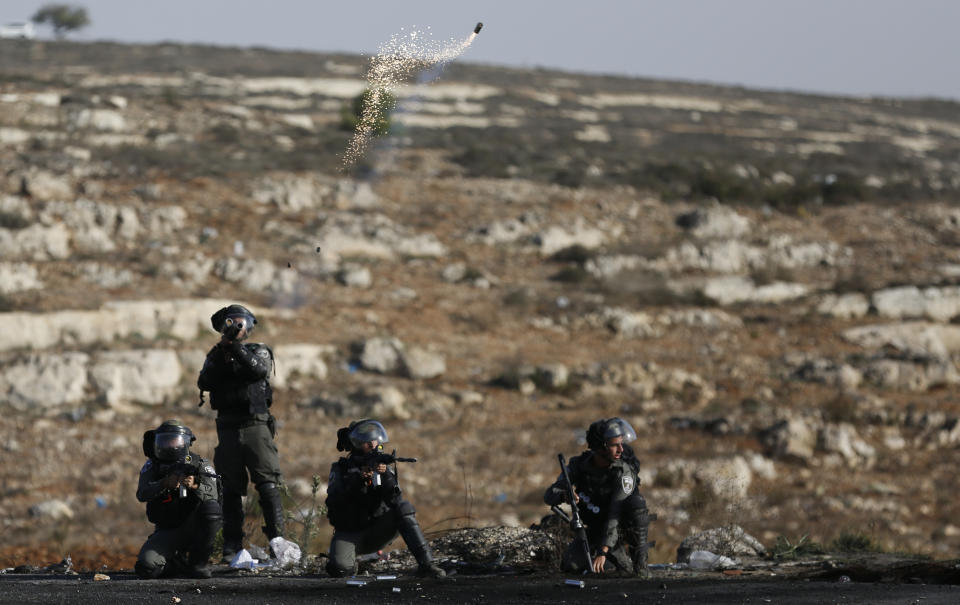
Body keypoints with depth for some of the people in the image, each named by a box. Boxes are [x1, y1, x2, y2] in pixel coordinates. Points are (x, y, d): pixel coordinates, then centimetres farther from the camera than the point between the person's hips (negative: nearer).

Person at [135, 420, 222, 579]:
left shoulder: (200, 464, -1)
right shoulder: (153, 466, 3)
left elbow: (212, 494, -17)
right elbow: (142, 494, -13)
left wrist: (195, 485, -37)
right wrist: (165, 484, -30)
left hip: (193, 527, -1)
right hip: (167, 531, 1)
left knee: (211, 508, -33)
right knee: (145, 567, -25)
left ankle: (197, 563, -16)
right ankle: (179, 565, 10)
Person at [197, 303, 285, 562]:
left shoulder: (259, 351, 7)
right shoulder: (216, 355, 14)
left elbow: (259, 370, -14)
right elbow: (205, 383, -2)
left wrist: (235, 347, -17)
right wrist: (219, 355, -13)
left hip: (255, 426, -3)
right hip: (228, 430, 3)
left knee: (268, 485, -9)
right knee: (231, 490, 4)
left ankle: (277, 539, -9)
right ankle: (232, 546, 7)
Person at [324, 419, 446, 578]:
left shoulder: (383, 466, 5)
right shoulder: (341, 468, -1)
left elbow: (394, 499, -10)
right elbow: (334, 500, -17)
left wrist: (386, 475, -27)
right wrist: (358, 478, -28)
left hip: (376, 533, 2)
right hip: (349, 533, -2)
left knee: (403, 508, -23)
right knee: (339, 569, -30)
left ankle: (426, 563, -25)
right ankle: (350, 560, 10)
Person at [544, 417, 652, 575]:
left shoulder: (623, 471, -27)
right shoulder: (579, 465, -14)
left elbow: (616, 513, -34)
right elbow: (549, 495, -14)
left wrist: (603, 551, -42)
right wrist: (564, 495, -40)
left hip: (623, 526, -3)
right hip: (596, 530, 3)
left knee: (636, 503, -36)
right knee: (571, 564, -20)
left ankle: (639, 557, -16)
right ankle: (620, 559, 6)